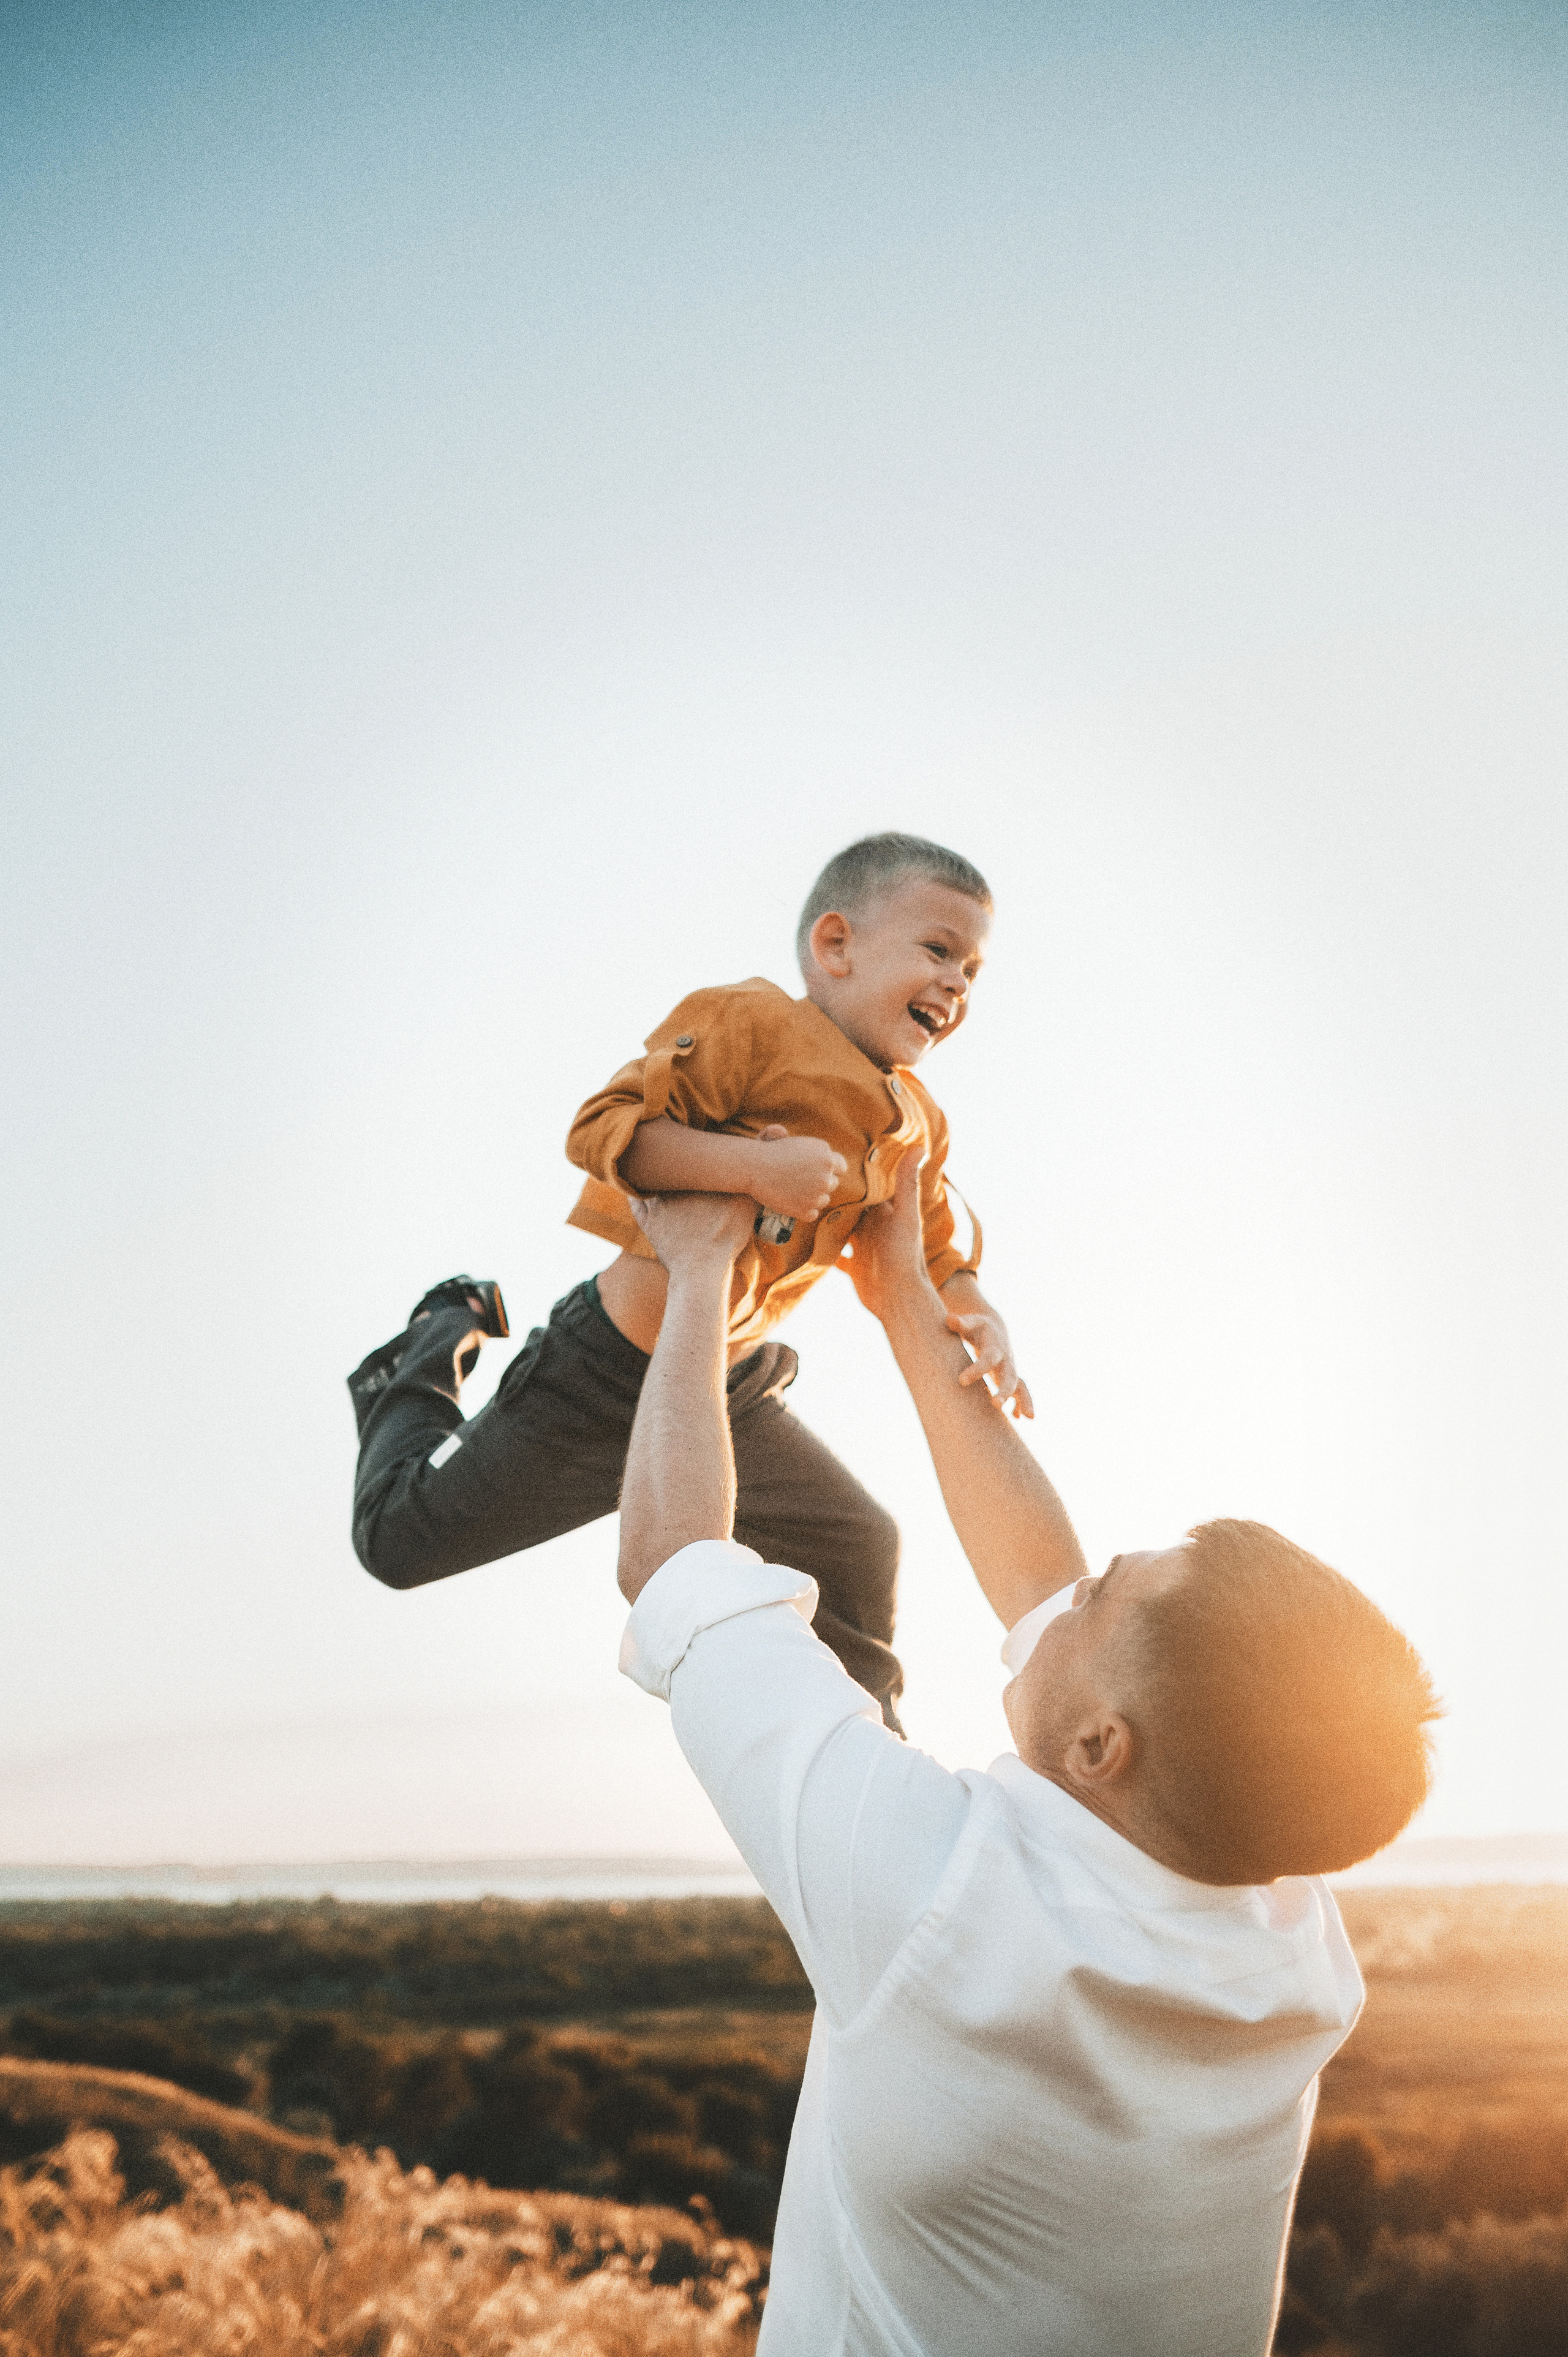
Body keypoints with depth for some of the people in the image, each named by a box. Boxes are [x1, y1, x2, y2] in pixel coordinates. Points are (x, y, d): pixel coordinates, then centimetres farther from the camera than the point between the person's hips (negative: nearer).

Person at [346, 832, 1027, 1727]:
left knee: (860, 1548, 14)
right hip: (610, 1374, -7)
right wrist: (754, 1163, -38)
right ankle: (431, 1366, 28)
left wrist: (981, 1323, -13)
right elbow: (602, 1127, -29)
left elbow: (934, 1261, 9)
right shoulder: (752, 1025, -22)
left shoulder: (917, 1127, 4)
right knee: (403, 1536, 2)